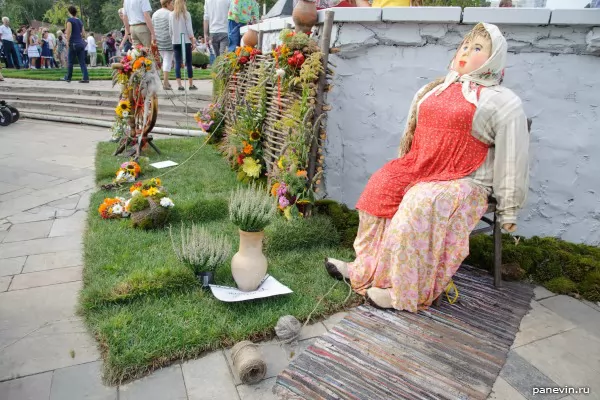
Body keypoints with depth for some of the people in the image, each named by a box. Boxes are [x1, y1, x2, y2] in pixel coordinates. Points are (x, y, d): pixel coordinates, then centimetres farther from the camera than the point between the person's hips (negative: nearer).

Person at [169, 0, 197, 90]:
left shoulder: (171, 15, 4)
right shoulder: (186, 14, -5)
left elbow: (170, 30, 6)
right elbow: (189, 29, -6)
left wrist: (172, 38, 18)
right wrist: (193, 41, 2)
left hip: (175, 41, 3)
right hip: (186, 41, -3)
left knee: (177, 63, 3)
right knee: (189, 63, 4)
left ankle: (179, 85, -3)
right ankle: (191, 85, 8)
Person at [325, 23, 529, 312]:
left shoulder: (503, 103, -1)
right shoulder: (434, 90, 16)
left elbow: (512, 160, -3)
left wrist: (508, 211, -3)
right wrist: (403, 170, 22)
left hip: (463, 182, -6)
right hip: (420, 169, 6)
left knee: (420, 204, -32)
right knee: (380, 186, -16)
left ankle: (404, 291, -21)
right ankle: (365, 269, -9)